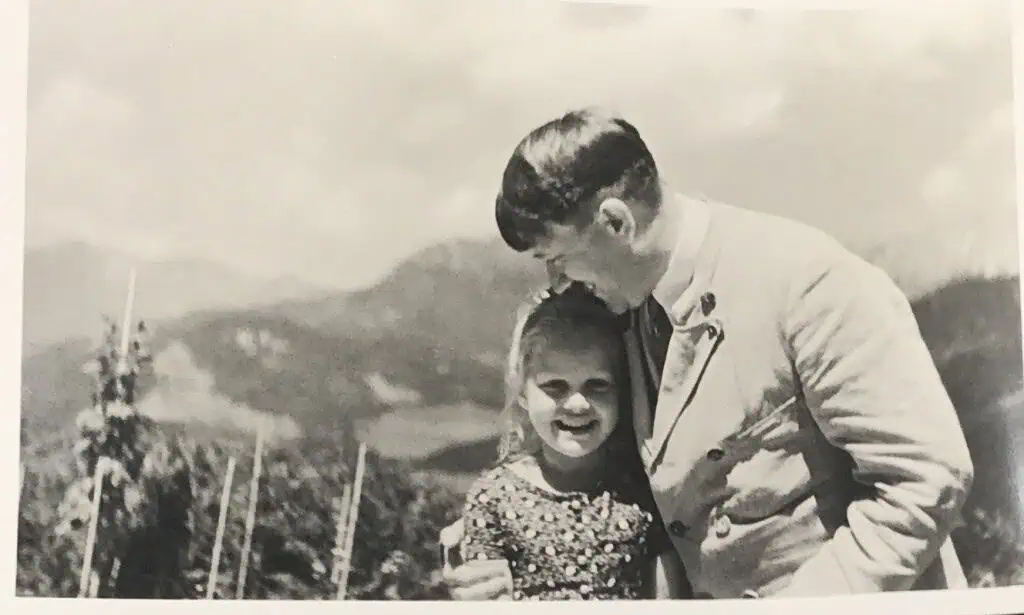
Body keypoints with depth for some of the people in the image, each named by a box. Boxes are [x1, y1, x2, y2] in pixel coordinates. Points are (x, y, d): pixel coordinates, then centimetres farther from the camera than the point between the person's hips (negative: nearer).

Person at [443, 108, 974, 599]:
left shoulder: (801, 277, -21)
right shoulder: (628, 308, 0)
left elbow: (928, 475, -21)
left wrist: (808, 600, -22)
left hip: (836, 593, -6)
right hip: (706, 592, 6)